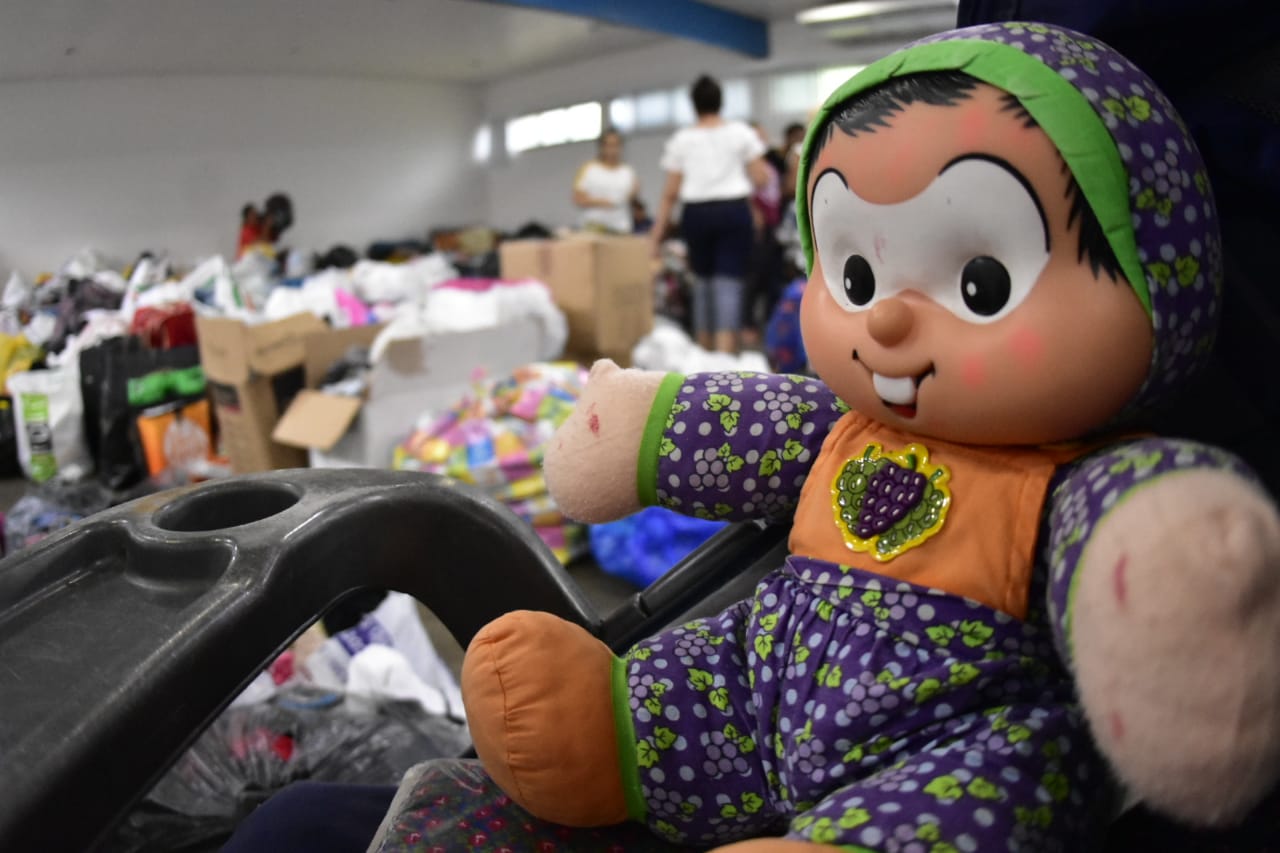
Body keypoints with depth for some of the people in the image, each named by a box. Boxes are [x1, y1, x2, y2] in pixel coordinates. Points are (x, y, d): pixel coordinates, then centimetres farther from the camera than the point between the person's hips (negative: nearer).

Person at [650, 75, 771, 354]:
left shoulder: (681, 139, 8)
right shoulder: (741, 132, 6)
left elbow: (670, 193, 4)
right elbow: (761, 178, 3)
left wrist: (657, 231, 9)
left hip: (696, 213, 2)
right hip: (733, 210, -1)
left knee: (703, 281, 15)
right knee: (729, 284, -5)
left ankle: (704, 354, 22)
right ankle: (724, 357, -18)